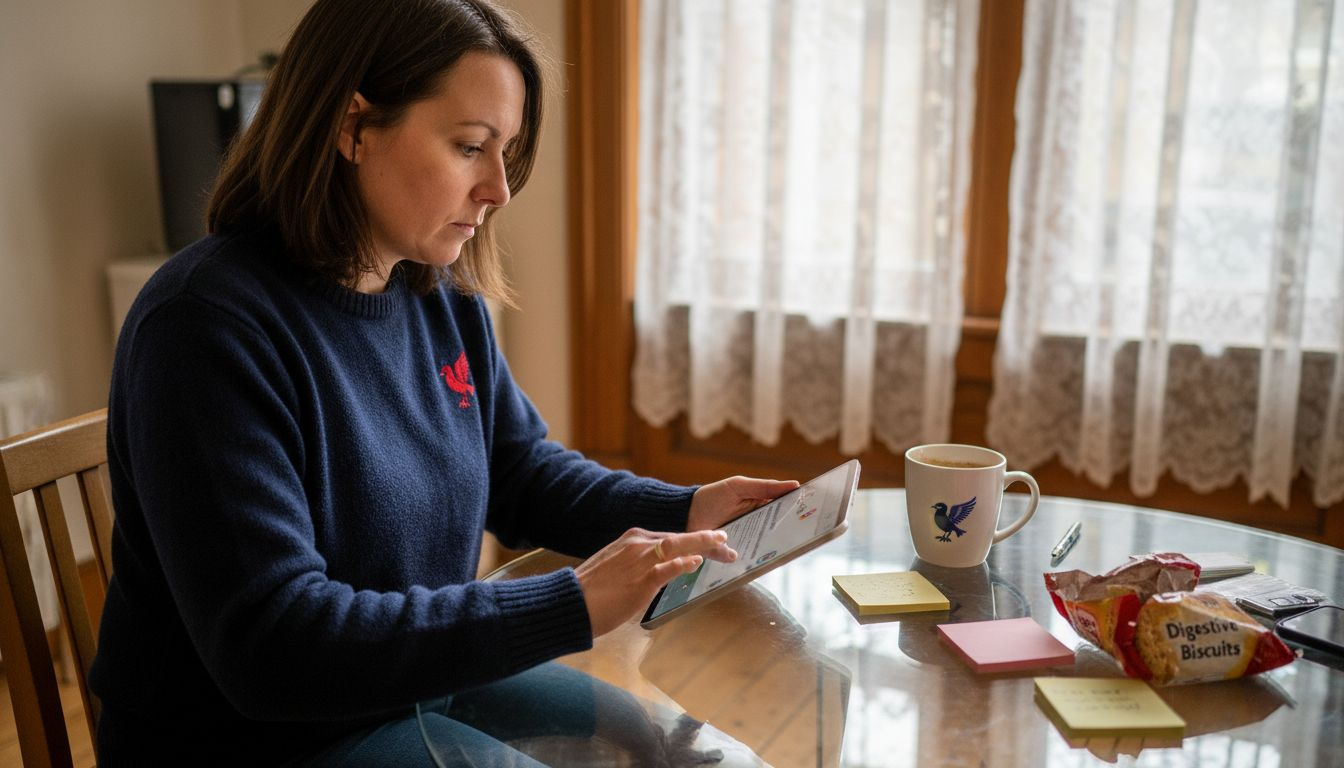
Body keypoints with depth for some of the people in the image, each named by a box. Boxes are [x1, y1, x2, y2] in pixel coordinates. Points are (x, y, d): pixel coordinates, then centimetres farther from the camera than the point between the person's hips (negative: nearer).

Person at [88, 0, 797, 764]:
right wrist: (571, 605, -32)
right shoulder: (209, 325, -25)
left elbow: (523, 471, 10)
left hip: (428, 683, 7)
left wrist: (683, 511, -8)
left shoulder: (446, 298, -1)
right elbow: (268, 646, -29)